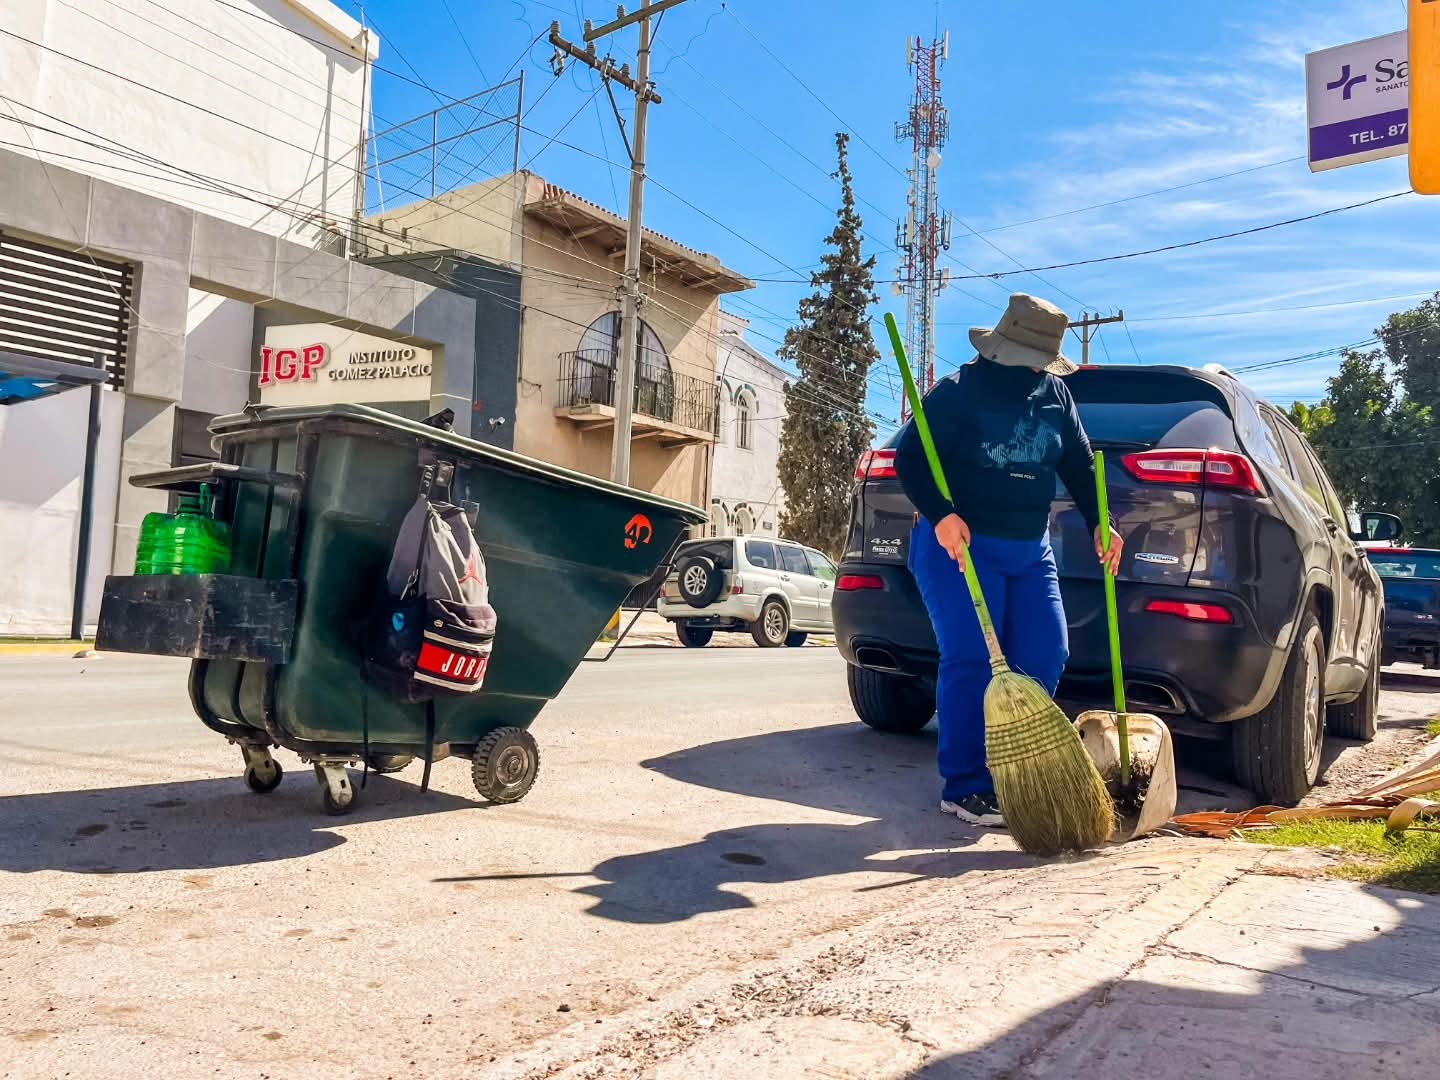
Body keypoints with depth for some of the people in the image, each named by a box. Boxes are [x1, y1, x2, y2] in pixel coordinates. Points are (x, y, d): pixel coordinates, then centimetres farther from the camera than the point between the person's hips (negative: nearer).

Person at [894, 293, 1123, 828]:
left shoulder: (1054, 394, 9)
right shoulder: (959, 391, -10)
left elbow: (1079, 463, 14)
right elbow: (909, 458, -17)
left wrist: (1099, 522, 1)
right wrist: (940, 514, -31)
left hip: (1030, 549, 7)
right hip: (959, 543, -7)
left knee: (1045, 658, 4)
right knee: (971, 661, -12)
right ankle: (964, 787, -2)